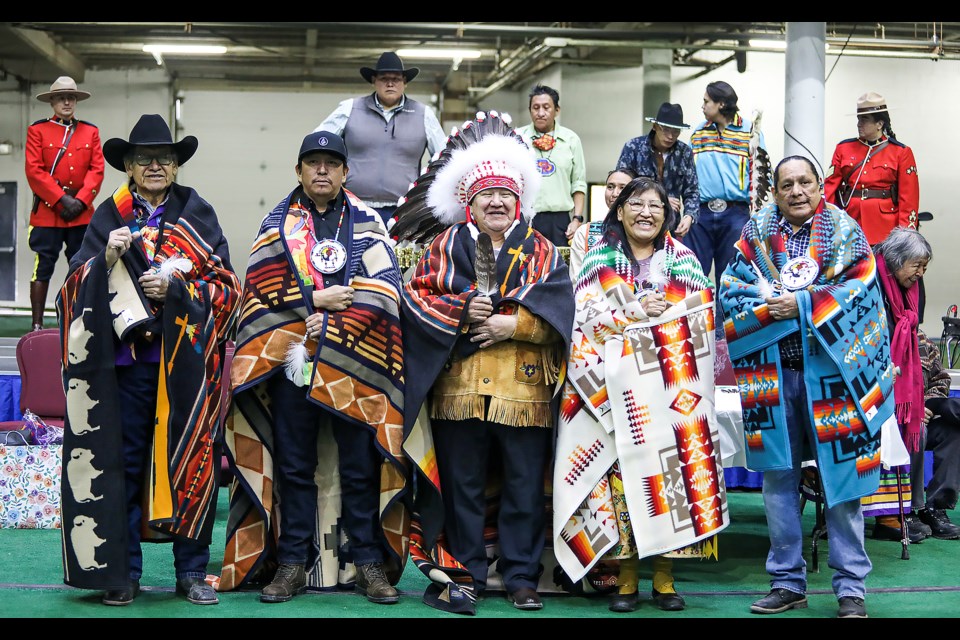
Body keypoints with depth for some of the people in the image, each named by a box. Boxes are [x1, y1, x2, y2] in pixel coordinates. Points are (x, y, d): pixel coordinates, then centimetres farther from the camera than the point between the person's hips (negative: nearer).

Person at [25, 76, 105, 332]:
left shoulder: (90, 131, 11)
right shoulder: (37, 130, 4)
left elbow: (97, 170, 4)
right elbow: (34, 171, -5)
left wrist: (80, 200, -9)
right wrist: (62, 199, -13)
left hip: (82, 212, 3)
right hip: (47, 212, -2)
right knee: (43, 269, -3)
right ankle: (37, 325, 1)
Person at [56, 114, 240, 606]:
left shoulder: (198, 215, 9)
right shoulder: (108, 218, 11)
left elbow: (226, 285, 3)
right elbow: (78, 287, 4)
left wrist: (175, 288, -12)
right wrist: (107, 260, -14)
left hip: (187, 360, 0)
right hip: (126, 357, 1)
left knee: (191, 460, 1)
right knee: (123, 461, 2)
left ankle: (192, 571, 10)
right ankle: (122, 573, 10)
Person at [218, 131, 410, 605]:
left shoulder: (366, 223, 9)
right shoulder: (277, 223, 12)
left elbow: (383, 289, -3)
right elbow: (261, 287, 0)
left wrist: (332, 326, -11)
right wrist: (316, 300, -9)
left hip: (354, 364, -1)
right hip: (290, 361, 1)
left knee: (359, 467, 1)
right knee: (294, 465, 5)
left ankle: (368, 563, 8)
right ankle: (293, 562, 11)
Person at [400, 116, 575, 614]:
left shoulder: (539, 250, 10)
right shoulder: (447, 246, 11)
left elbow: (558, 307, -2)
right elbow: (416, 294, 2)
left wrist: (513, 324, -15)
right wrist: (461, 311, -13)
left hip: (525, 386, 0)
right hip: (460, 386, 0)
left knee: (525, 487, 4)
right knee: (463, 485, 4)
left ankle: (522, 576, 14)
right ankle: (465, 574, 12)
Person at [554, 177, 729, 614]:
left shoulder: (682, 260, 14)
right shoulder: (600, 259, 11)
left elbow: (703, 318, 6)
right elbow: (585, 315, -1)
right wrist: (635, 313, -10)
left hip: (672, 387, 1)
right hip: (619, 387, -1)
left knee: (673, 465, -5)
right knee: (624, 469, -6)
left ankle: (664, 578, 3)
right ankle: (626, 579, 2)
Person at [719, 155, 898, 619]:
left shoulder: (845, 232, 3)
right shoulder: (756, 234, 9)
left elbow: (862, 290, -8)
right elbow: (730, 294, 2)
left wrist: (802, 304, -14)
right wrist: (772, 308, -15)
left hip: (831, 370, -2)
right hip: (773, 374, 3)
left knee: (840, 478, -1)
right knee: (778, 478, 7)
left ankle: (851, 588, 7)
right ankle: (787, 582, 17)